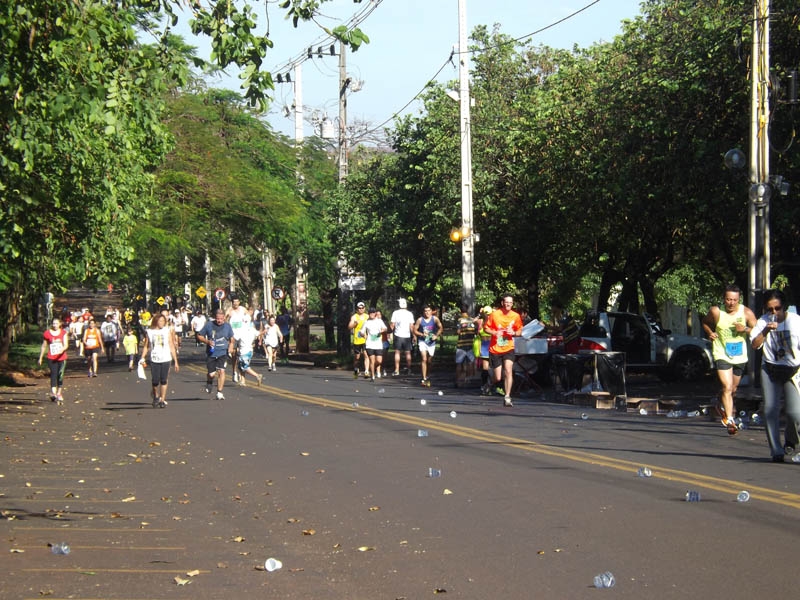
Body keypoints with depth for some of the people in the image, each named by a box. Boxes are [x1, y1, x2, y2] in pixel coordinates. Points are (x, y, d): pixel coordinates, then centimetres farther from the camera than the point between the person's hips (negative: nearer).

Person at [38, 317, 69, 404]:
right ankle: (53, 393, -25)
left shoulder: (64, 333, 5)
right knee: (53, 374, -15)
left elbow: (66, 345, -3)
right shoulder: (47, 333, 3)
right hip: (51, 358, -2)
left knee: (60, 376, 5)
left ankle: (59, 393, 19)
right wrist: (40, 358, 14)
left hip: (62, 358, 2)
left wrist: (62, 349, -26)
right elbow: (44, 346, 12)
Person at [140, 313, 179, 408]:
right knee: (155, 381, -2)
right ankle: (156, 397, 24)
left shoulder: (167, 331, 4)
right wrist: (143, 358, -2)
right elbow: (146, 346, 10)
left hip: (166, 359, 0)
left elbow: (172, 347, 5)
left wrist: (176, 361, 3)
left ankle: (162, 400, 7)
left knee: (163, 380, -2)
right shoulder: (149, 332, 4)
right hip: (154, 360, 0)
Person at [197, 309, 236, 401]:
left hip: (223, 353, 0)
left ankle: (219, 393, -6)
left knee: (221, 371, -15)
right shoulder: (209, 325, -2)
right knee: (211, 374, -1)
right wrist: (207, 341, -11)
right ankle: (209, 383, 37)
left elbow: (232, 339, 19)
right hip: (211, 353, 0)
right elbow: (199, 336, 5)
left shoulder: (227, 326, 4)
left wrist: (231, 346, 0)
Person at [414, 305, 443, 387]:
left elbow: (440, 328, -4)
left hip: (431, 342, 2)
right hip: (422, 341, -2)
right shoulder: (420, 320, -6)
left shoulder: (435, 319, -5)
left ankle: (427, 377, 33)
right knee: (424, 359, -18)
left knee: (429, 361, 12)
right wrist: (422, 334, -17)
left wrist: (436, 335, -18)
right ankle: (424, 379, -18)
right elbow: (415, 330, -1)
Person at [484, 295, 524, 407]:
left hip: (508, 348, 1)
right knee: (497, 378, 0)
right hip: (495, 349, -1)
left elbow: (519, 330, 11)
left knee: (508, 371, -19)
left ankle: (507, 398, -13)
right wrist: (494, 332, -19)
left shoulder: (515, 316, -1)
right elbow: (486, 328, 0)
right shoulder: (494, 314, -7)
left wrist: (514, 333, -12)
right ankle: (490, 381, 38)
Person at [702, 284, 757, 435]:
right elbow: (705, 322, 9)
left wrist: (745, 329, -22)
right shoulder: (716, 312, -11)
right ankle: (730, 420, -15)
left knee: (733, 389, 19)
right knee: (727, 387, -17)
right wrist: (710, 333, -9)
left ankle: (723, 406, 48)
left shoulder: (746, 313, -9)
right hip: (722, 355, -3)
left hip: (740, 356, 3)